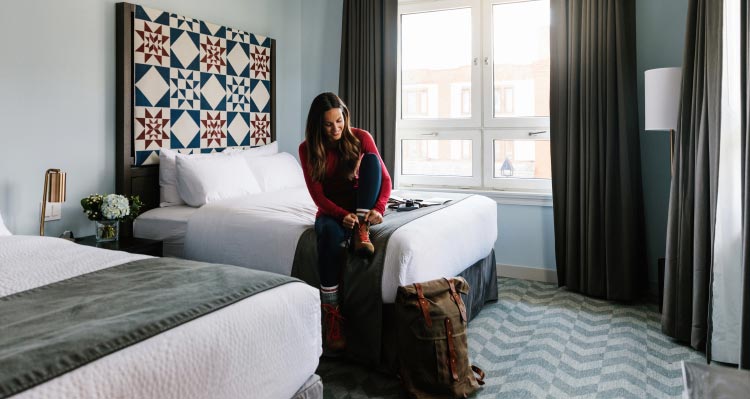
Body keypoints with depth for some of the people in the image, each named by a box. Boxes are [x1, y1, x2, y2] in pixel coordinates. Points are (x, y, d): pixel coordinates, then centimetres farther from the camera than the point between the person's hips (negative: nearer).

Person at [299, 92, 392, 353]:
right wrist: (343, 215, -32)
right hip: (331, 210, -1)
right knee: (329, 232, -40)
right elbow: (317, 194, -13)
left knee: (371, 158, -24)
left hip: (360, 206, 1)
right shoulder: (308, 149, -9)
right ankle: (332, 314, -34)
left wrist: (378, 208, -31)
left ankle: (361, 232, -27)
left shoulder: (360, 138, -8)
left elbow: (385, 178, -11)